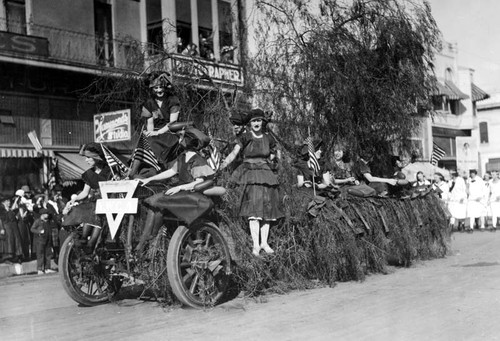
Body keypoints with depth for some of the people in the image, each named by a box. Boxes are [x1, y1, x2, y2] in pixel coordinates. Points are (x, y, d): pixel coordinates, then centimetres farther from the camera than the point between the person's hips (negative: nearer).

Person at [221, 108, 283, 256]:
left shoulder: (268, 138, 8)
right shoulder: (245, 138, -3)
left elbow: (273, 153, 26)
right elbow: (234, 153, -15)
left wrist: (267, 160, 7)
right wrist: (224, 164, -31)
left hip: (266, 175, 4)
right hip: (250, 176, -4)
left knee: (267, 209, 3)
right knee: (254, 207, -15)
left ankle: (264, 243, 11)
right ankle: (255, 245, -16)